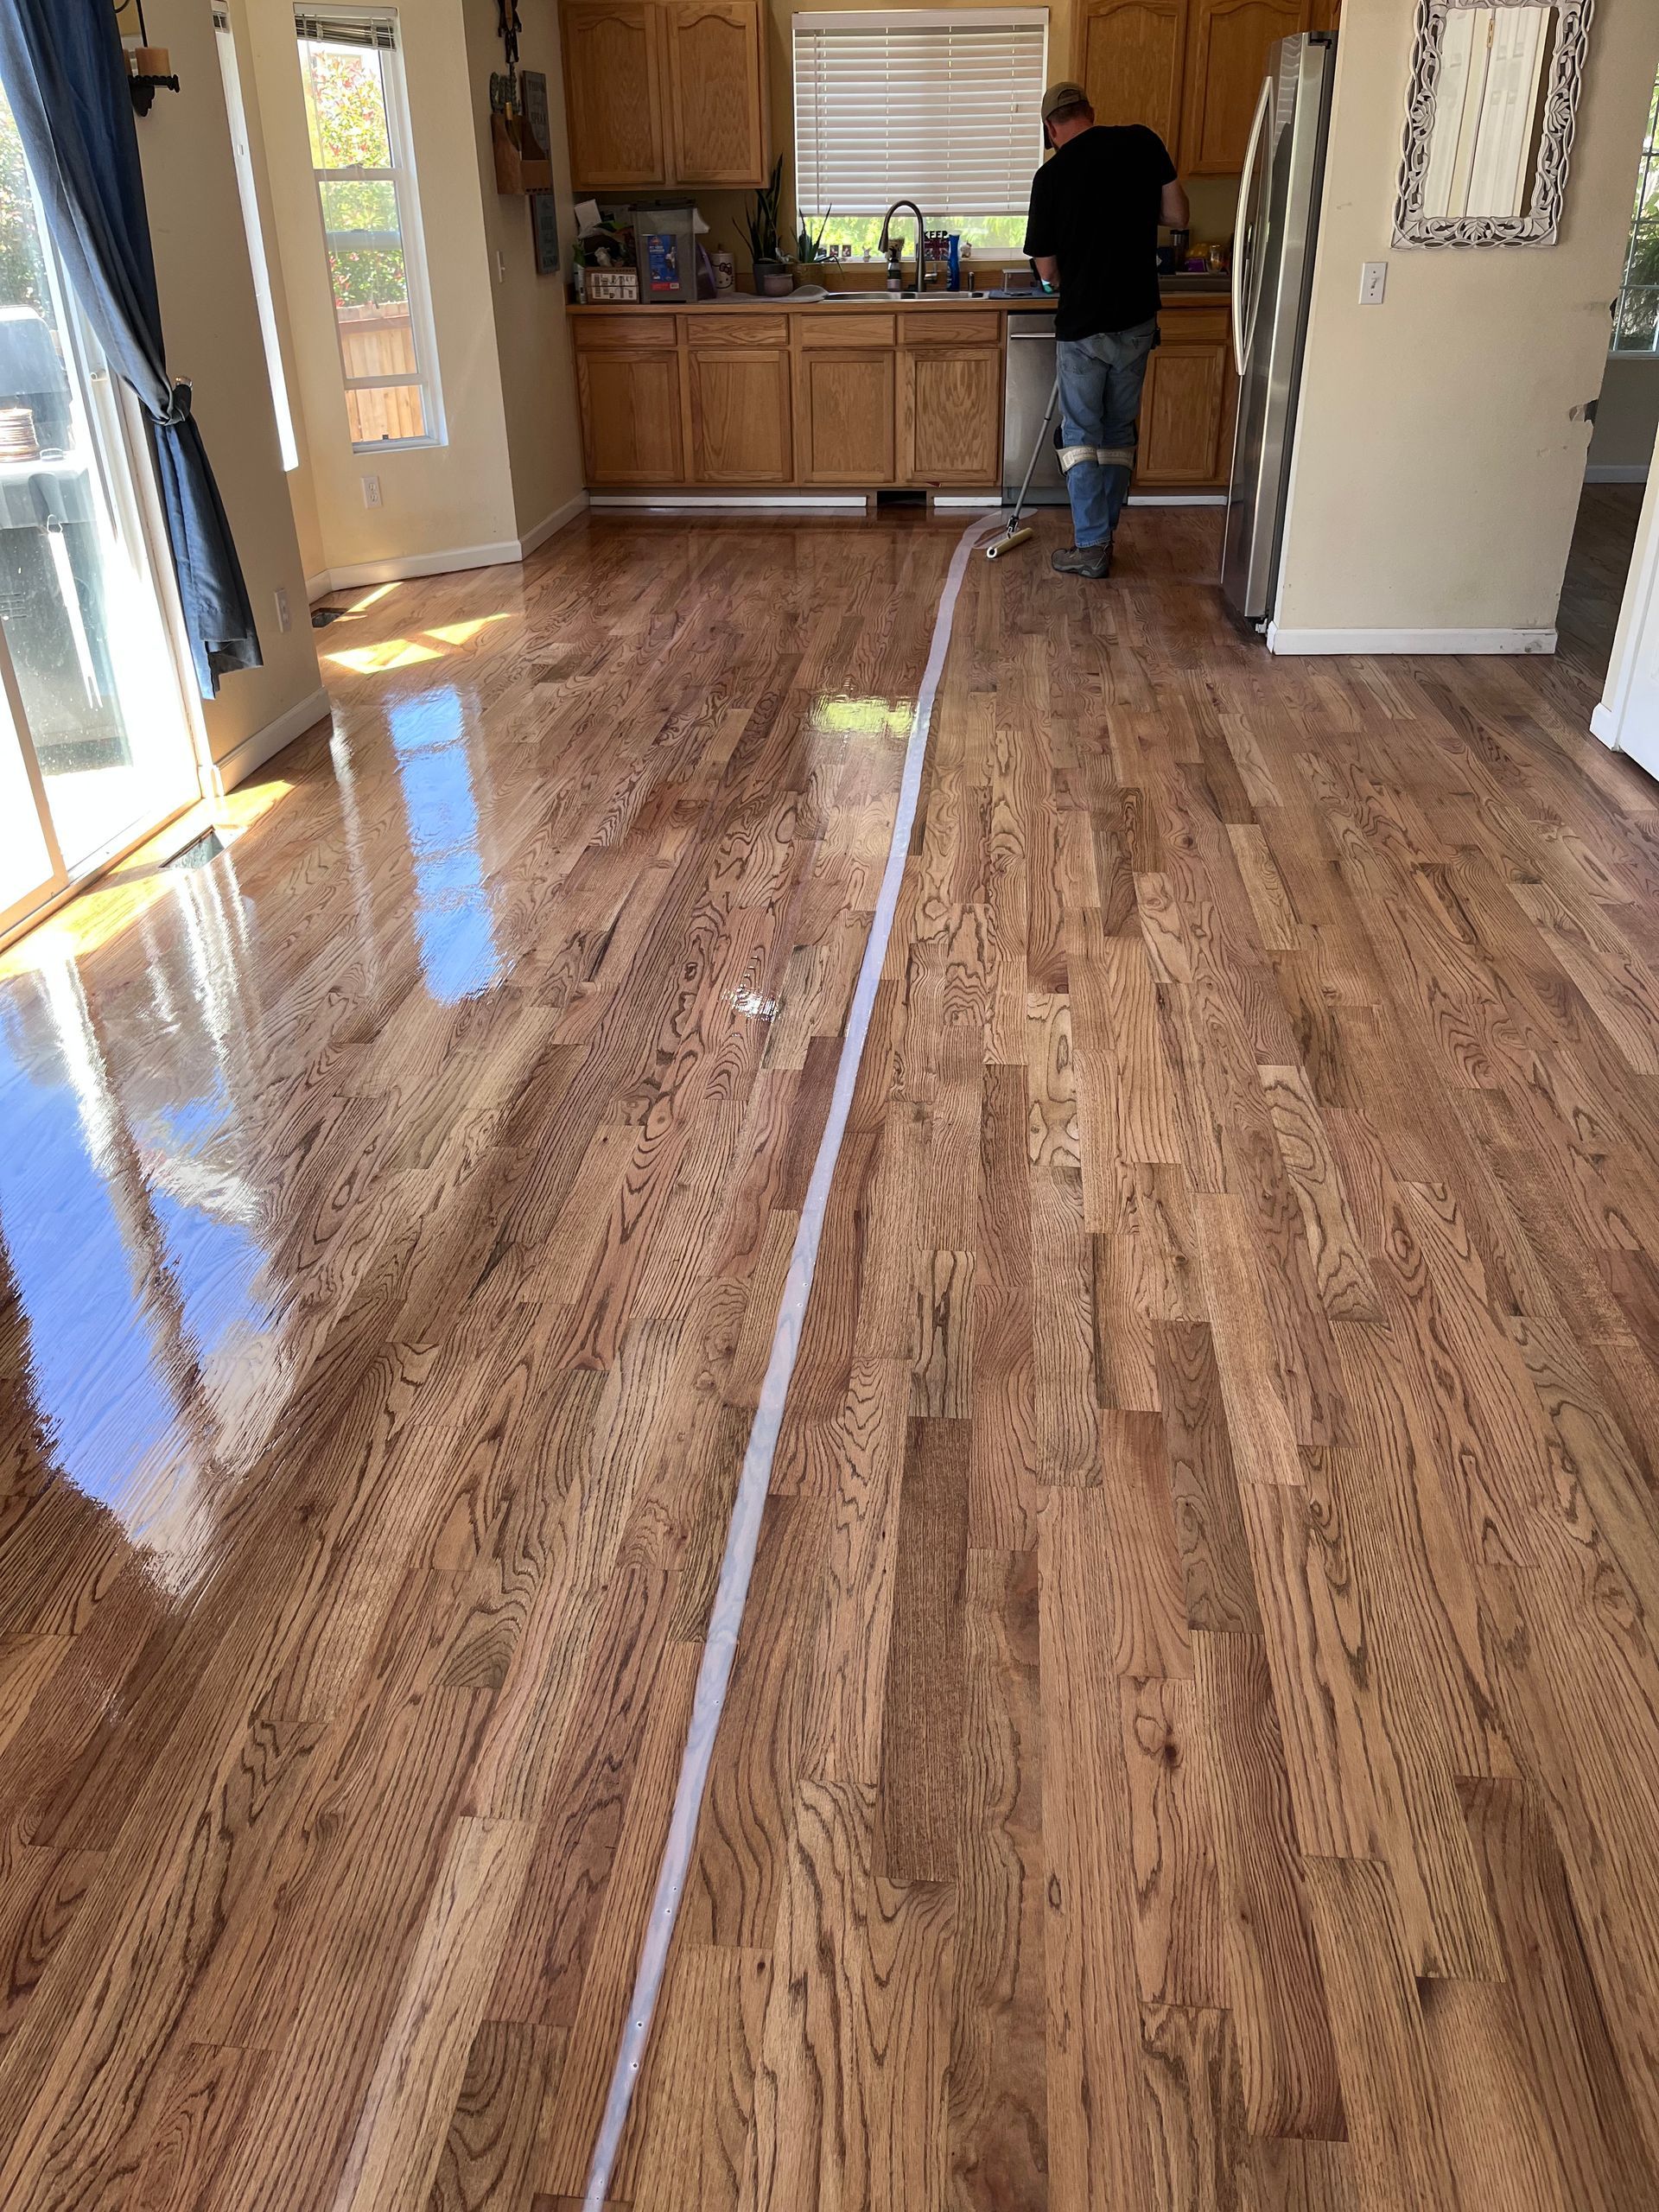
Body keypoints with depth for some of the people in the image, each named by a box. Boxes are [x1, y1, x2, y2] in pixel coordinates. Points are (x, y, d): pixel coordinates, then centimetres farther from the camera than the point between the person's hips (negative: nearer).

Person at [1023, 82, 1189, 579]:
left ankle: (1091, 547, 4)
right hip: (1137, 320, 3)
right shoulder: (1141, 142, -2)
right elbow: (1178, 217, 2)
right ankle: (1103, 534, 21)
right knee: (1120, 432, 15)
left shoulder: (1051, 176, -9)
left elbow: (1048, 270, -3)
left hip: (1082, 326, -3)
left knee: (1081, 435, 7)